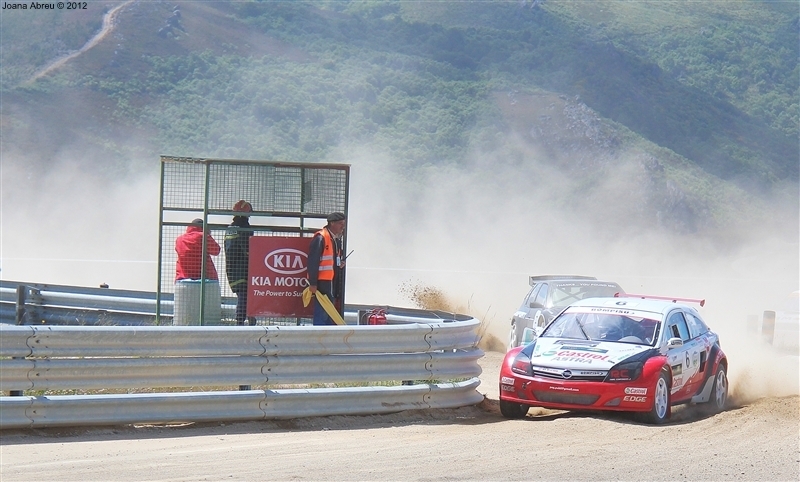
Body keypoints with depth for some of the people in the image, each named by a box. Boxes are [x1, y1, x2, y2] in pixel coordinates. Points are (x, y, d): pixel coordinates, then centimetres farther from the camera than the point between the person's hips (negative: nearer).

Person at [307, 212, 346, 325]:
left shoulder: (337, 239, 15)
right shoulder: (320, 238, -13)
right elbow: (313, 261, -17)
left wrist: (341, 263, 8)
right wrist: (312, 283, -20)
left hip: (334, 281, 9)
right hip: (322, 282, -9)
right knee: (321, 314, -8)